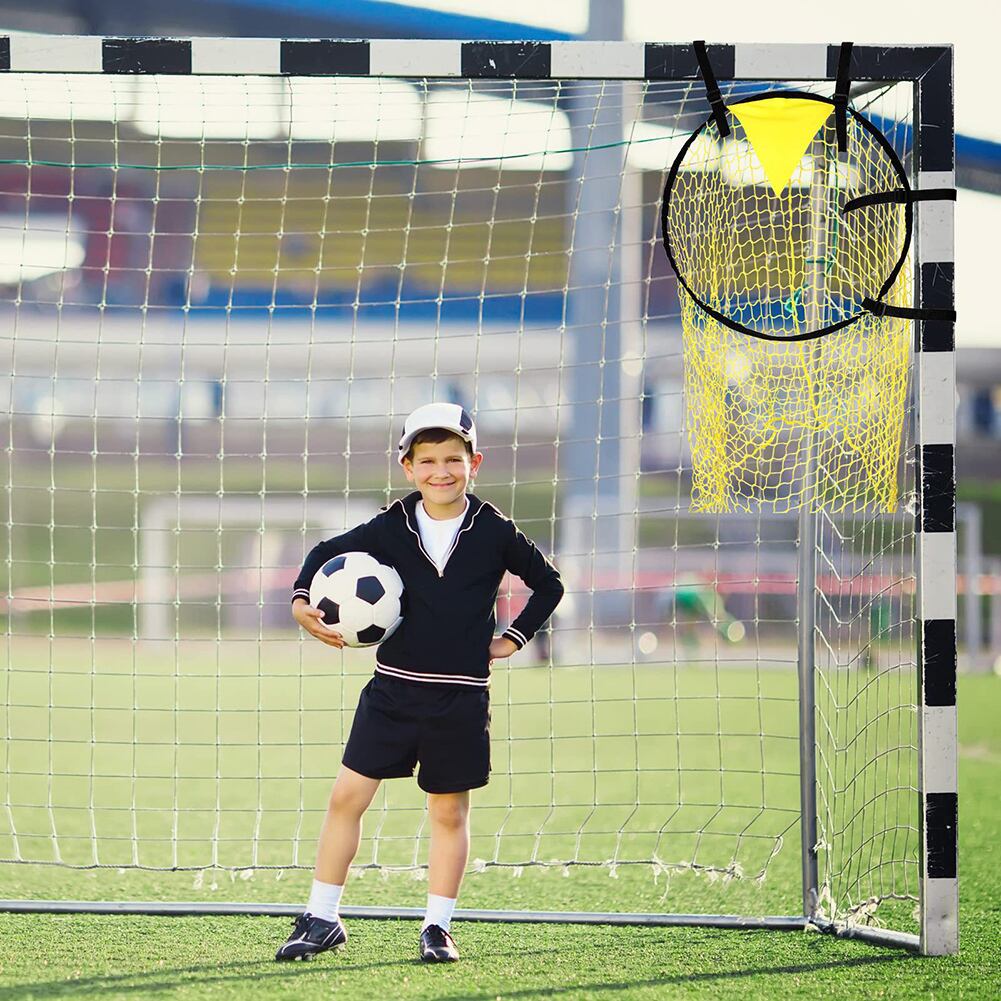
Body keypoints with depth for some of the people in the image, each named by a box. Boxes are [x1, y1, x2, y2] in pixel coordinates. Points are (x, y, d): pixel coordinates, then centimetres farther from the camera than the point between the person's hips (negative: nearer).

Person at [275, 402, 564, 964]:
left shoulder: (494, 532, -4)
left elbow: (549, 584, 9)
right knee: (347, 796, -2)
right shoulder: (391, 528, -1)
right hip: (394, 687, 1)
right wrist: (302, 601, -3)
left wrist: (515, 639, 4)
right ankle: (322, 921, 7)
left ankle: (438, 927, 18)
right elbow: (328, 553, 12)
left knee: (450, 813, 7)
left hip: (461, 697, -1)